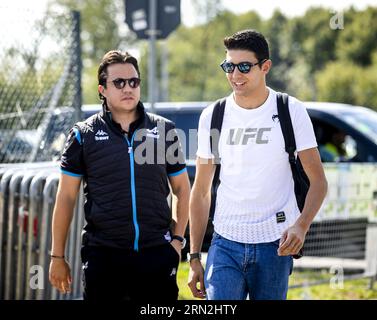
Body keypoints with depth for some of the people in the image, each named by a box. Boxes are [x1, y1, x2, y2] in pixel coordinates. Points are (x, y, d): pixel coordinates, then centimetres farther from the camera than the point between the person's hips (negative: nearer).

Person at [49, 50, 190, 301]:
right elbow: (66, 198, 5)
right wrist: (57, 257, 4)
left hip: (157, 252, 1)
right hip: (102, 255, -1)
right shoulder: (84, 134, 3)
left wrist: (178, 238, 6)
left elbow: (182, 188, 15)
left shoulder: (164, 130, 8)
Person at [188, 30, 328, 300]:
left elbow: (318, 181, -1)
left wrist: (301, 225, -20)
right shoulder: (213, 116, 4)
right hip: (226, 243, 1)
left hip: (275, 245, -1)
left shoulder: (291, 111, -2)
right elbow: (201, 191, 9)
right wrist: (194, 257, 6)